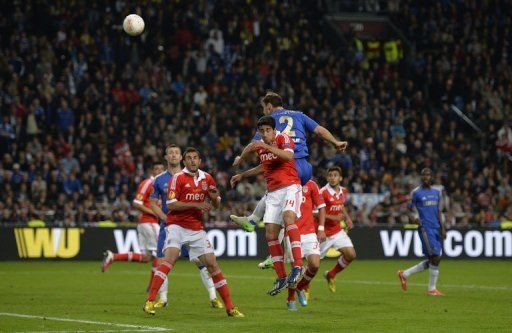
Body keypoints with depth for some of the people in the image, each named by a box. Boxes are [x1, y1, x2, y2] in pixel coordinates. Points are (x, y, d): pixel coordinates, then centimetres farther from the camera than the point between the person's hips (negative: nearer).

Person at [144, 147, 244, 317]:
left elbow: (216, 205, 17)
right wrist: (196, 204, -19)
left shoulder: (207, 178, 9)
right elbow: (171, 204, -14)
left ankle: (230, 307, 7)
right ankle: (150, 302, -23)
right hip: (177, 225, -4)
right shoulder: (178, 178, -6)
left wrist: (215, 197, -7)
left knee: (212, 264, 2)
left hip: (196, 228, 4)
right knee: (169, 258, -23)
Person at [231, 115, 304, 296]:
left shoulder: (283, 139, -8)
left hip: (290, 187, -7)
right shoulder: (261, 146, 14)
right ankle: (281, 278, 7)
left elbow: (289, 156, -30)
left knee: (288, 217, -33)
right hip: (273, 192, 7)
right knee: (270, 234, -1)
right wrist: (242, 175, 35)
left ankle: (298, 266, -39)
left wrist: (267, 147, -35)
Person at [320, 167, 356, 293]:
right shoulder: (323, 192, -19)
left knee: (351, 254, -6)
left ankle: (330, 275, 16)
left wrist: (347, 218, 7)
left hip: (337, 231, 6)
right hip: (324, 233, -6)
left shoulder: (343, 191, 4)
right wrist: (333, 218, -27)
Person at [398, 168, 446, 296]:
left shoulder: (436, 192, 16)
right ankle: (432, 289, -4)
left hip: (436, 228, 7)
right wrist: (414, 218, -15)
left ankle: (404, 274, 19)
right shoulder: (416, 192, 0)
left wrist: (442, 228, 10)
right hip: (425, 228, -7)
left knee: (433, 260, 6)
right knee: (435, 257, -13)